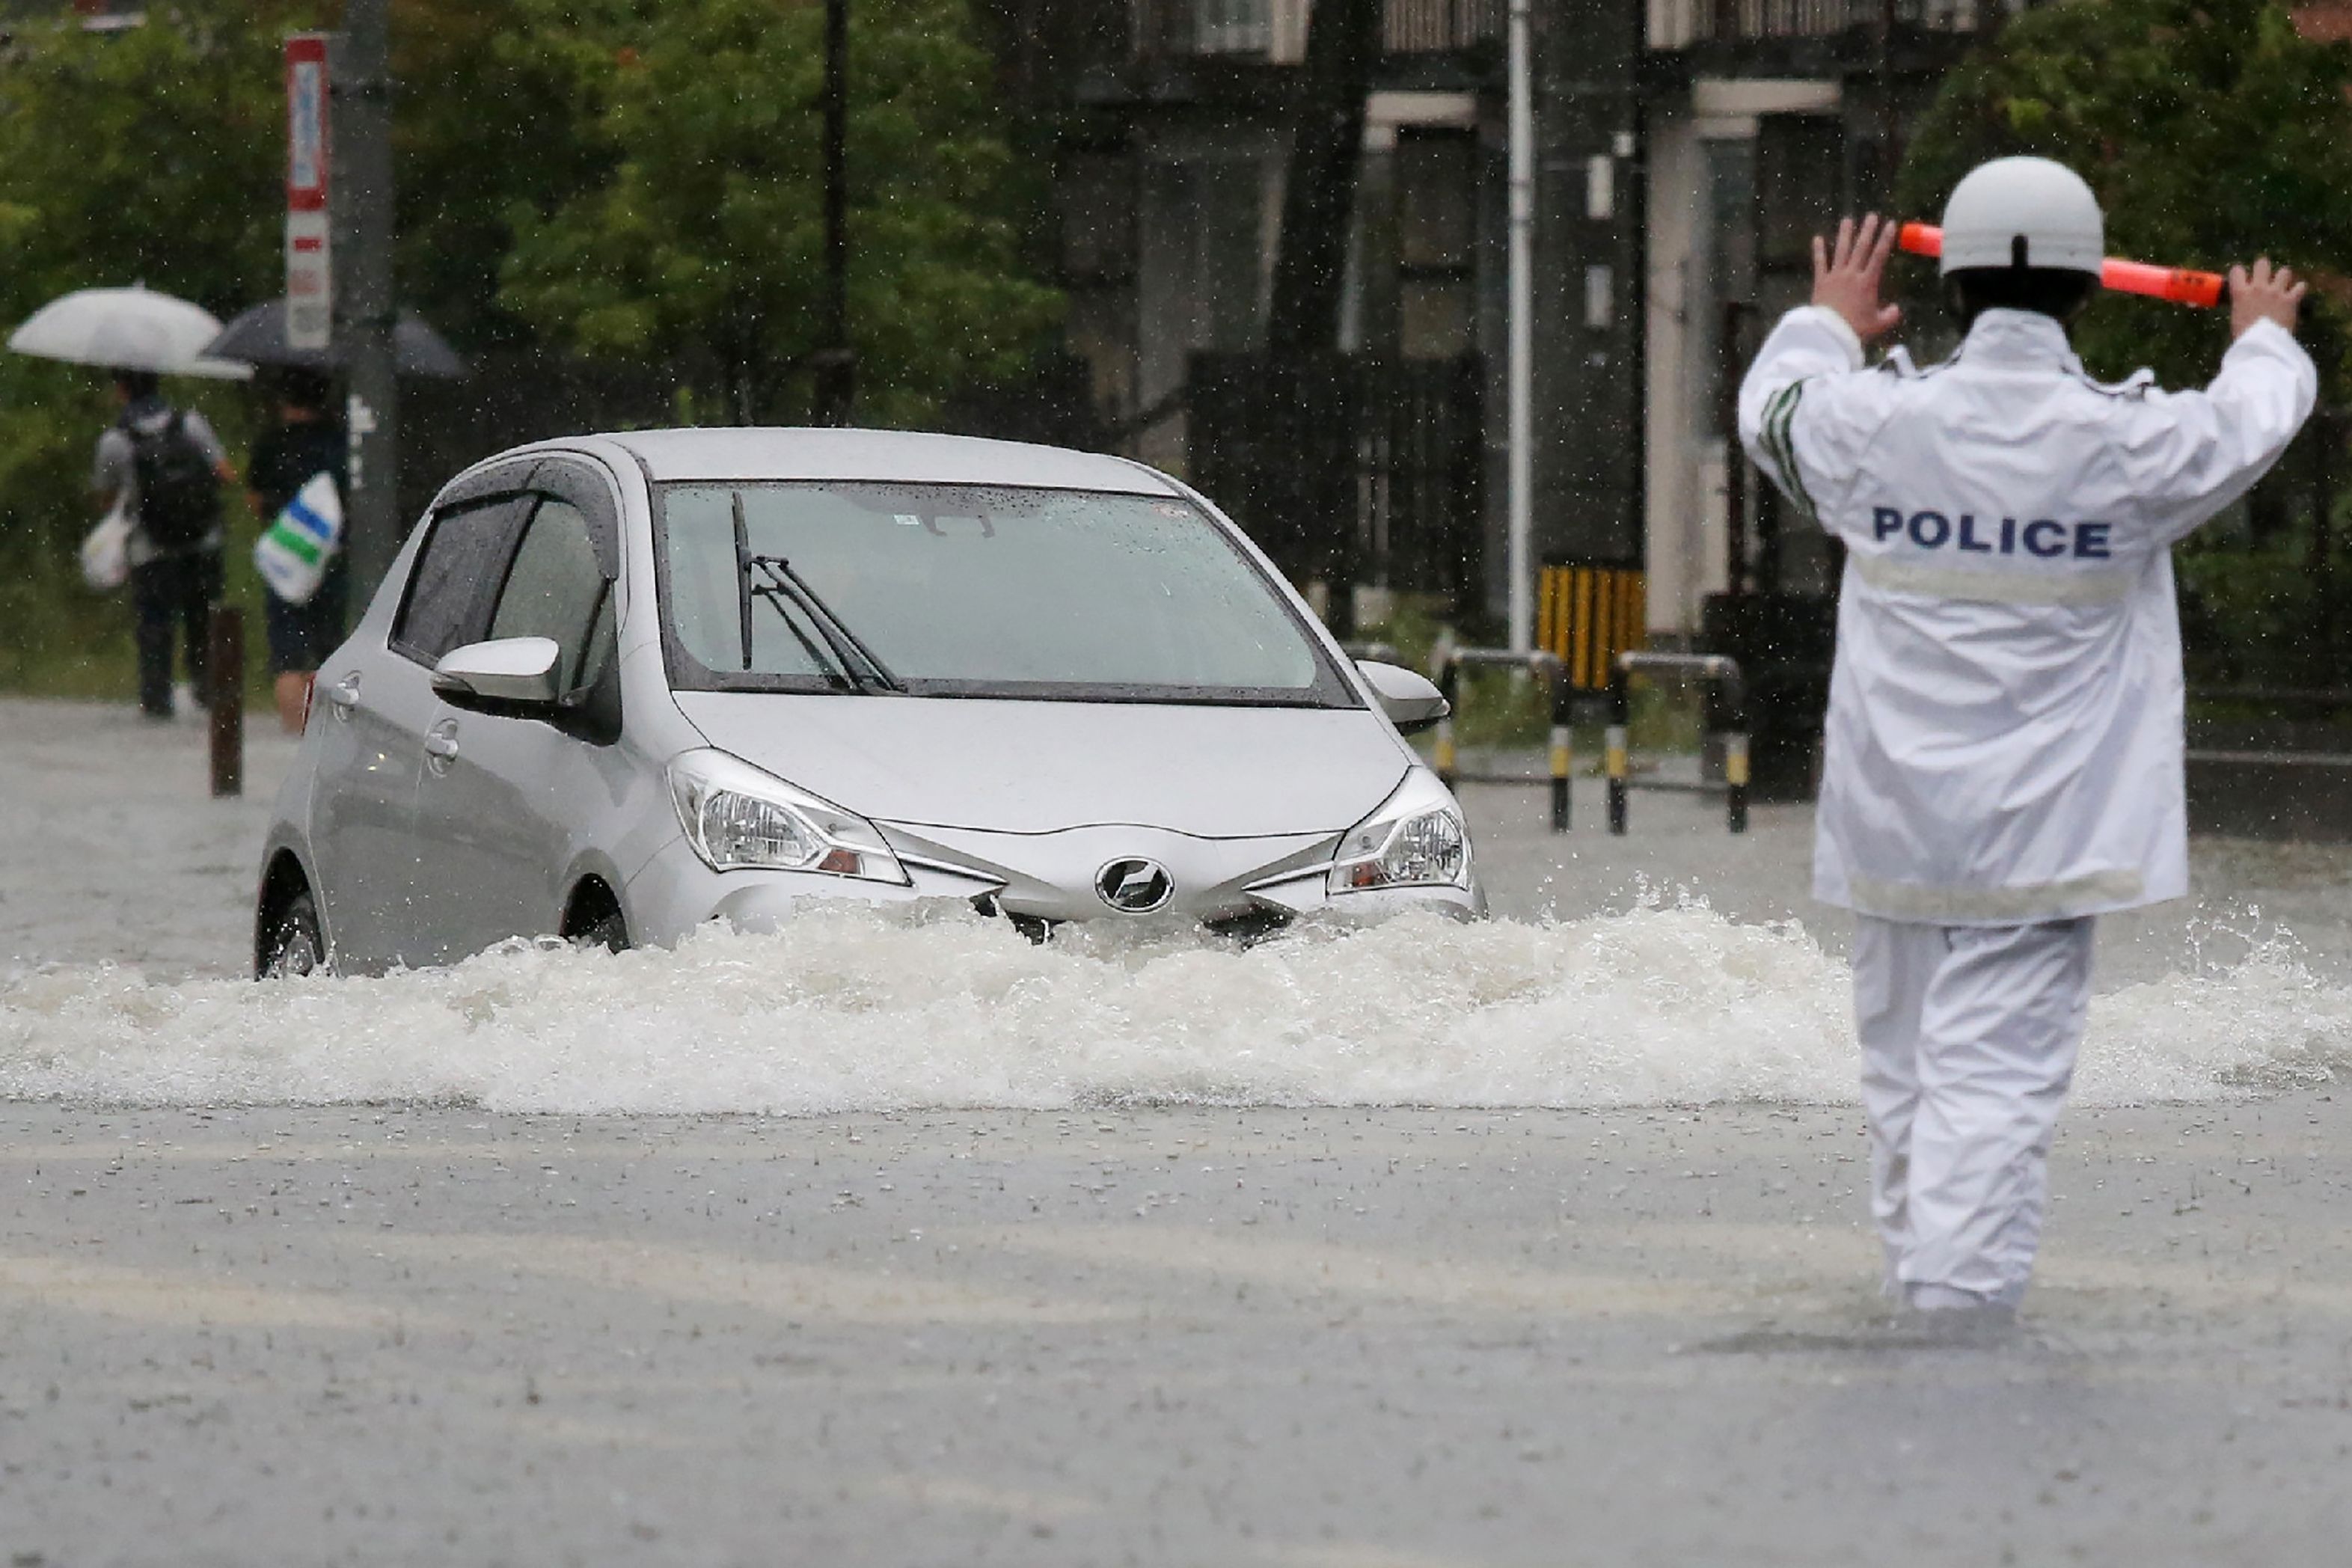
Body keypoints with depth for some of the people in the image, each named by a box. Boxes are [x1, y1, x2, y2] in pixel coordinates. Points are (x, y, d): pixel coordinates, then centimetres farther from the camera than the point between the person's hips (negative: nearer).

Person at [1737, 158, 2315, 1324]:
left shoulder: (1876, 424, -3)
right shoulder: (2128, 444, -8)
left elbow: (1775, 406, 21)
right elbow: (2251, 422, 15)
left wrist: (1827, 322, 43)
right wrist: (2264, 339, 39)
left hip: (1892, 822, 3)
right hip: (2041, 832, -3)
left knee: (1904, 1067, 15)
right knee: (1996, 1074, -8)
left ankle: (1915, 1276, 26)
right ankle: (1962, 1304, -17)